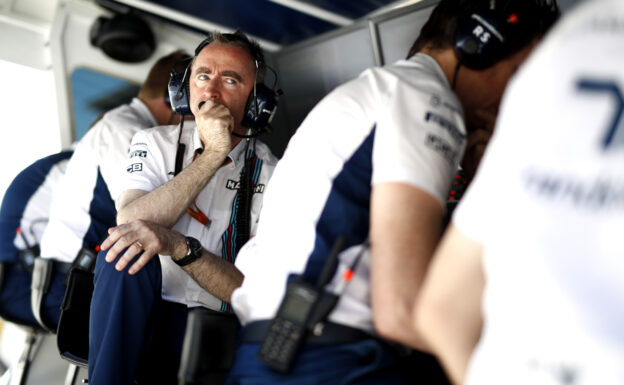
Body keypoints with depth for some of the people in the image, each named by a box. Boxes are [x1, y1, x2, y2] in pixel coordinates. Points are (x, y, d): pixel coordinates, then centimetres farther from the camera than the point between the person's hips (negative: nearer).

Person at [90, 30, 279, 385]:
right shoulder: (155, 144, 8)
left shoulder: (272, 176, 1)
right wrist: (212, 155, -15)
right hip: (135, 320, 2)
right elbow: (129, 221, -13)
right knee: (127, 249, -29)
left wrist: (179, 246, -26)